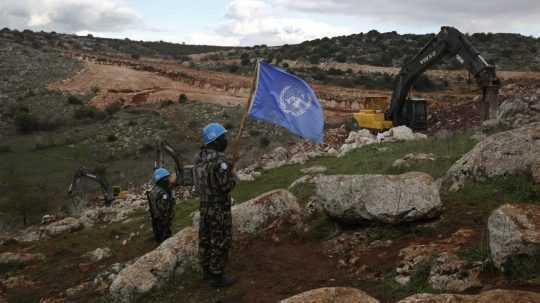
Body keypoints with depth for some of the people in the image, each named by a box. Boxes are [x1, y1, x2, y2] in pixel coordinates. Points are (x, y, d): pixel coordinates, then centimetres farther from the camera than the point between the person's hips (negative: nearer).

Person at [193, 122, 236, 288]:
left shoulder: (200, 157, 3)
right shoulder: (219, 161, -24)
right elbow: (227, 186, -25)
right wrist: (232, 176, -3)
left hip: (205, 206, 9)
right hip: (219, 208, -9)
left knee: (206, 239, 18)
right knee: (221, 242, 4)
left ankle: (207, 270, 33)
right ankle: (217, 277, 13)